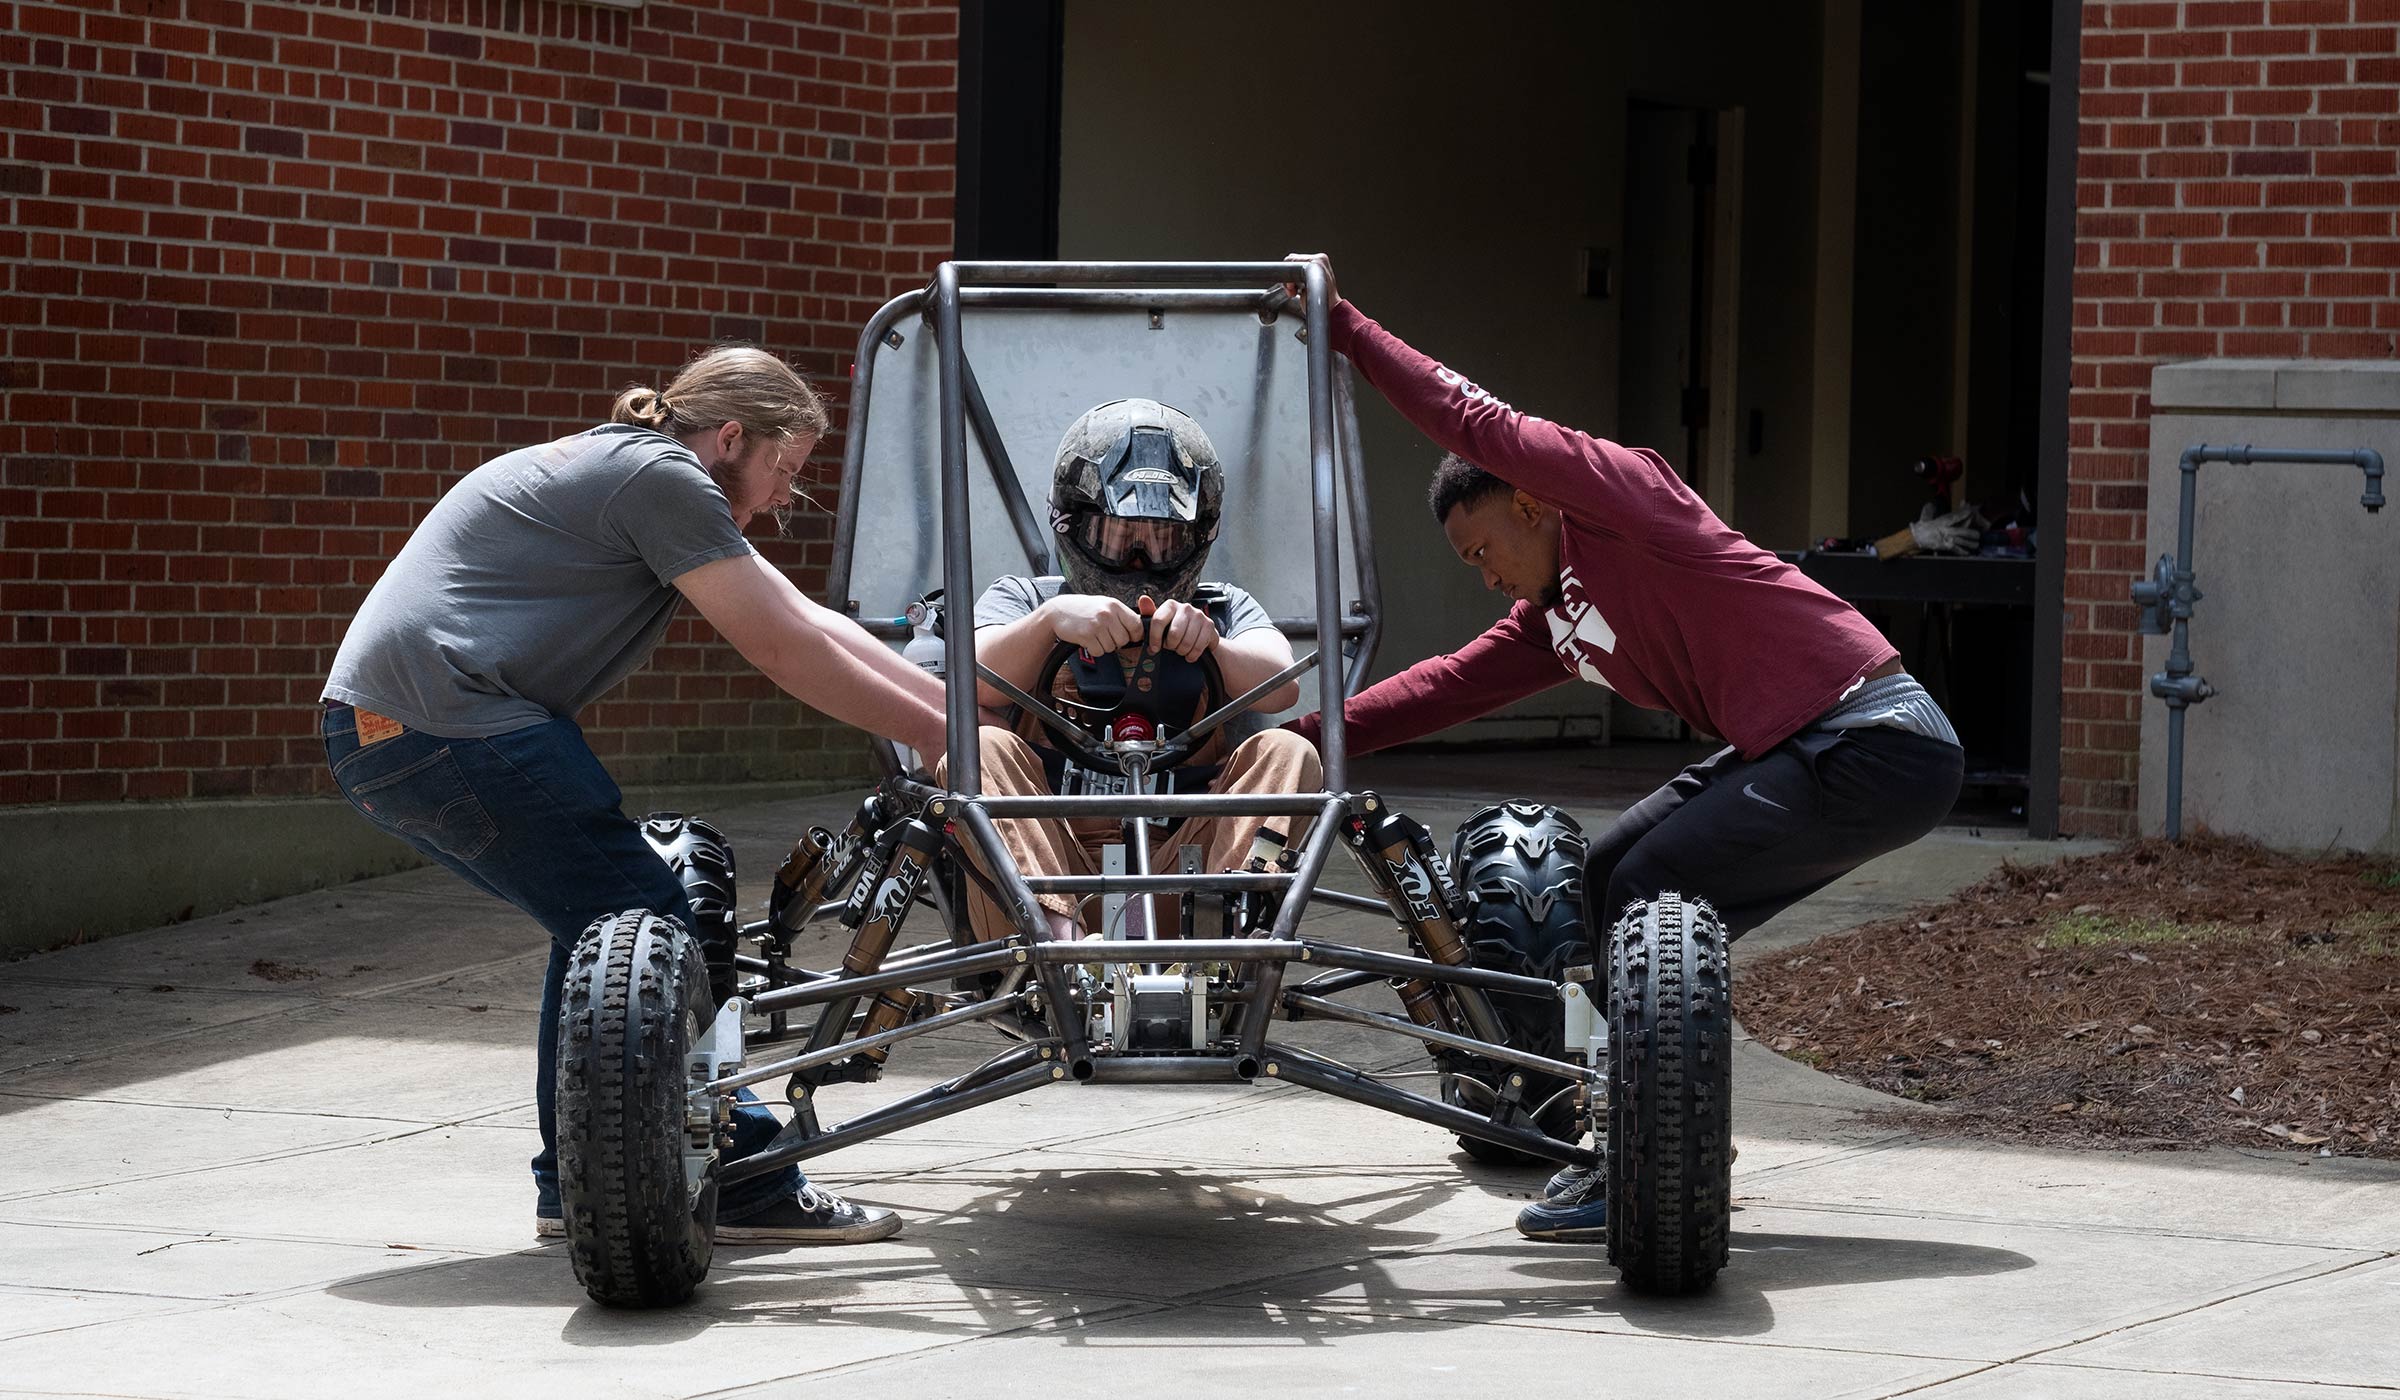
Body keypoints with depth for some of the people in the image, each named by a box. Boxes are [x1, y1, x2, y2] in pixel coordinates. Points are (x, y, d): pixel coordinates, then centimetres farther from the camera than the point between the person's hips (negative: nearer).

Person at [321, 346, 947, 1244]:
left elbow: (809, 623, 22)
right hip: (452, 723, -11)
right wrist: (943, 739, -2)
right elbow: (783, 650, -8)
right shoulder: (660, 476, -7)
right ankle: (741, 1185, -2)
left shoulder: (645, 479, 24)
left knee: (606, 925, 19)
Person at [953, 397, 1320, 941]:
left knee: (1286, 753, -20)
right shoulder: (1024, 601, 20)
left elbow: (1281, 686, -1)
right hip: (1051, 863, -1)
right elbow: (973, 684, -3)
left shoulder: (1225, 611, 22)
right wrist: (1049, 620, -21)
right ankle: (1052, 935, -50)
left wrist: (1213, 646, -22)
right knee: (983, 747, -26)